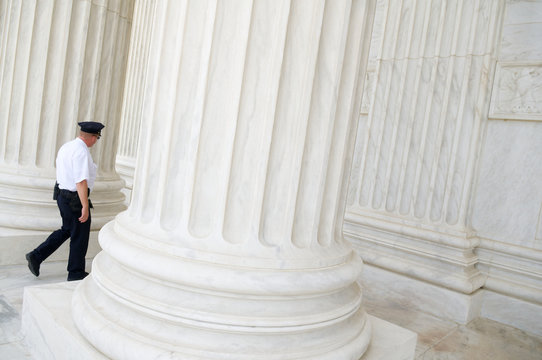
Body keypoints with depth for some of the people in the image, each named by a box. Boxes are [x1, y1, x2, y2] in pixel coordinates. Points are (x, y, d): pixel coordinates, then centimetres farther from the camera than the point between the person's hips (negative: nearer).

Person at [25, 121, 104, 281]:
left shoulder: (66, 147, 7)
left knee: (67, 231, 25)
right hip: (76, 201, -9)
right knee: (79, 237, 8)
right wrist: (85, 207, -25)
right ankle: (76, 272, 23)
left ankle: (36, 256, 20)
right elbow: (81, 181, -28)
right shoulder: (81, 152, -24)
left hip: (62, 195, 9)